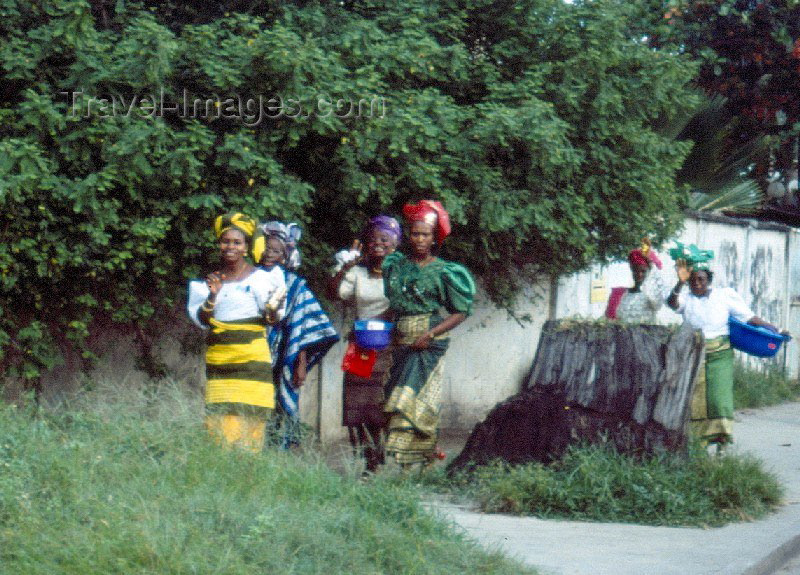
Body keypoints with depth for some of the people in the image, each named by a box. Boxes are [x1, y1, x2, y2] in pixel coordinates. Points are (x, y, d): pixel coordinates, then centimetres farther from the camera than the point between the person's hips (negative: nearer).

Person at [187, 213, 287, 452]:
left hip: (252, 358, -3)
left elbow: (272, 320, 5)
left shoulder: (260, 278, 1)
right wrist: (212, 297, -9)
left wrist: (273, 310, -18)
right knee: (219, 425, -5)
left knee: (249, 421, -7)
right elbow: (201, 321, 8)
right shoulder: (211, 279, 12)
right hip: (218, 358, 3)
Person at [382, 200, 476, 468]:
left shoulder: (443, 272, -1)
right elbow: (388, 304, 20)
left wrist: (431, 334, -12)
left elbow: (460, 312, -2)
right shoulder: (395, 265, 12)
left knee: (412, 398, -15)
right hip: (399, 342, 5)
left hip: (429, 343, -5)